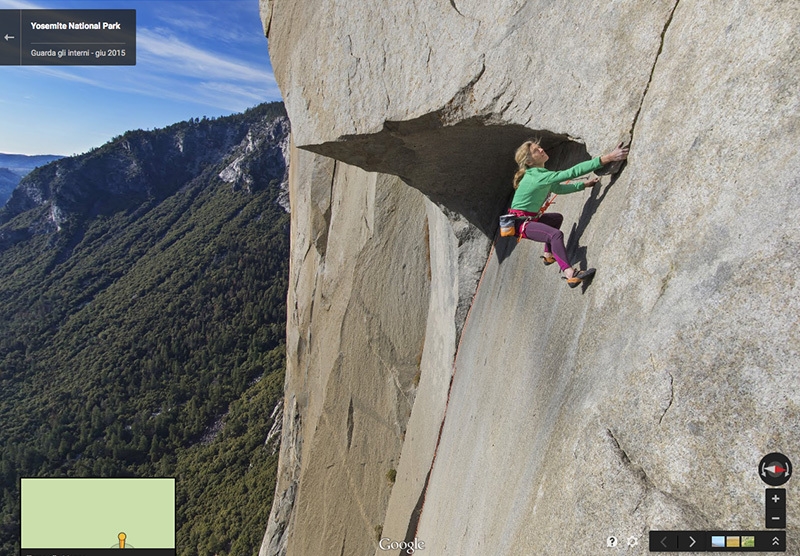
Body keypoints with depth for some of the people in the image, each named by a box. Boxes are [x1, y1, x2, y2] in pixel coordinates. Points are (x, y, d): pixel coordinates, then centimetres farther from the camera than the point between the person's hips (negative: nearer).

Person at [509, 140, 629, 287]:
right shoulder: (538, 176, -26)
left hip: (531, 218, 11)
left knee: (557, 218, 29)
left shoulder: (539, 174, 5)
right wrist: (606, 158, -36)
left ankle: (548, 255, 34)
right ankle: (570, 274, -37)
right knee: (556, 234, -30)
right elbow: (572, 172, -33)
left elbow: (558, 188, 18)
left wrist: (583, 184, 9)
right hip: (521, 223, -11)